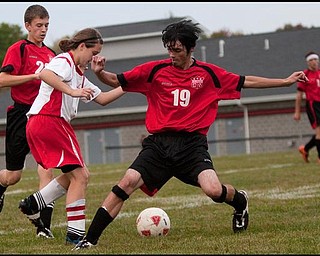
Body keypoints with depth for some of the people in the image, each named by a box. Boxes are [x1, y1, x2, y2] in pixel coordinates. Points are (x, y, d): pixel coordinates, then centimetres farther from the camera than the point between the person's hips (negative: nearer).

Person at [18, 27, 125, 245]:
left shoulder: (78, 74, 23)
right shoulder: (64, 62, -7)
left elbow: (102, 99, 25)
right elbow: (45, 74, -30)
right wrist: (72, 91, -36)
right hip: (48, 120, -10)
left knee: (75, 175, 15)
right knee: (79, 176, -9)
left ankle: (32, 204, 15)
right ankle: (76, 233, -8)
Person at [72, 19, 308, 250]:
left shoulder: (208, 73, 6)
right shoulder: (155, 70, 4)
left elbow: (246, 82, 15)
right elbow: (117, 81, 7)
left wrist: (286, 81, 15)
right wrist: (100, 72, -14)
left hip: (192, 144, -1)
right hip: (159, 143, 1)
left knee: (214, 190, -22)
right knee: (128, 182, -18)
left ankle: (240, 200, 18)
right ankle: (90, 239, -11)